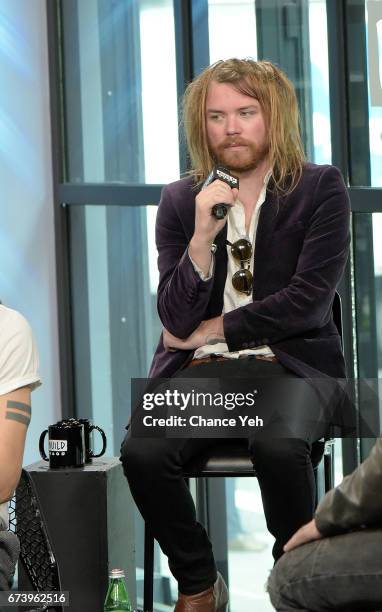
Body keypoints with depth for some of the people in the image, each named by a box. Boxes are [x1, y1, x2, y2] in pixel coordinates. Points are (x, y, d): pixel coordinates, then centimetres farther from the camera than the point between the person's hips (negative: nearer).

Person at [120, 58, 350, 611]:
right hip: (198, 371, 3)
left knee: (278, 448, -36)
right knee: (142, 451, -27)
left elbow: (307, 302, -7)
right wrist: (203, 233, -14)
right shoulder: (180, 202, 8)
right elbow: (177, 321, -1)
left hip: (289, 364, -2)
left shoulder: (321, 189, 1)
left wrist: (211, 331, -2)